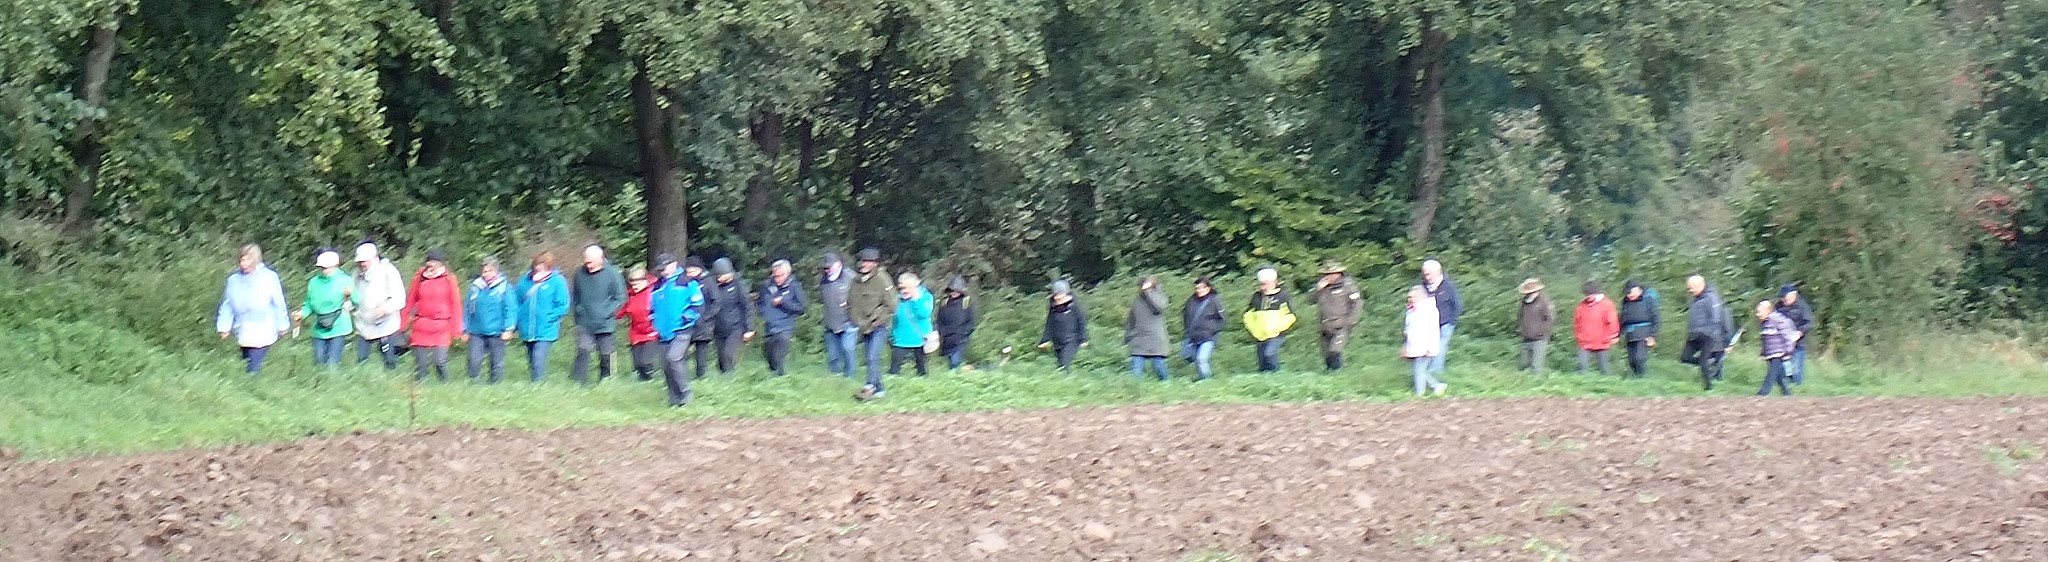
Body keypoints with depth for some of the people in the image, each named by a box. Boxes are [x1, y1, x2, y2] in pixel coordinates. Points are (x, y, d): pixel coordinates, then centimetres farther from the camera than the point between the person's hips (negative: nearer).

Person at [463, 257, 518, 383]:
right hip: (477, 333, 3)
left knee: (497, 362, 5)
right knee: (474, 361, -6)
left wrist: (508, 329, -12)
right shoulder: (475, 287, 8)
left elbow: (511, 310, -5)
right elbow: (467, 309, 14)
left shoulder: (505, 288, -3)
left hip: (496, 334, -3)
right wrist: (465, 329, 13)